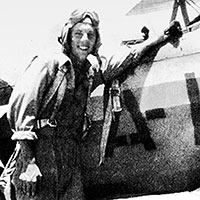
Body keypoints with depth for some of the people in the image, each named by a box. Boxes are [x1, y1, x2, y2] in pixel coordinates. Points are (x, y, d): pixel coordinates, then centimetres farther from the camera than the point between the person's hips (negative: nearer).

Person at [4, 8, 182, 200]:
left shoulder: (93, 70, 13)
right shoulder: (49, 64, -5)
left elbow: (129, 57, 26)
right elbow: (21, 108, -10)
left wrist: (163, 39, 24)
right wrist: (28, 163, -17)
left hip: (71, 158, 6)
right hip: (40, 152, -6)